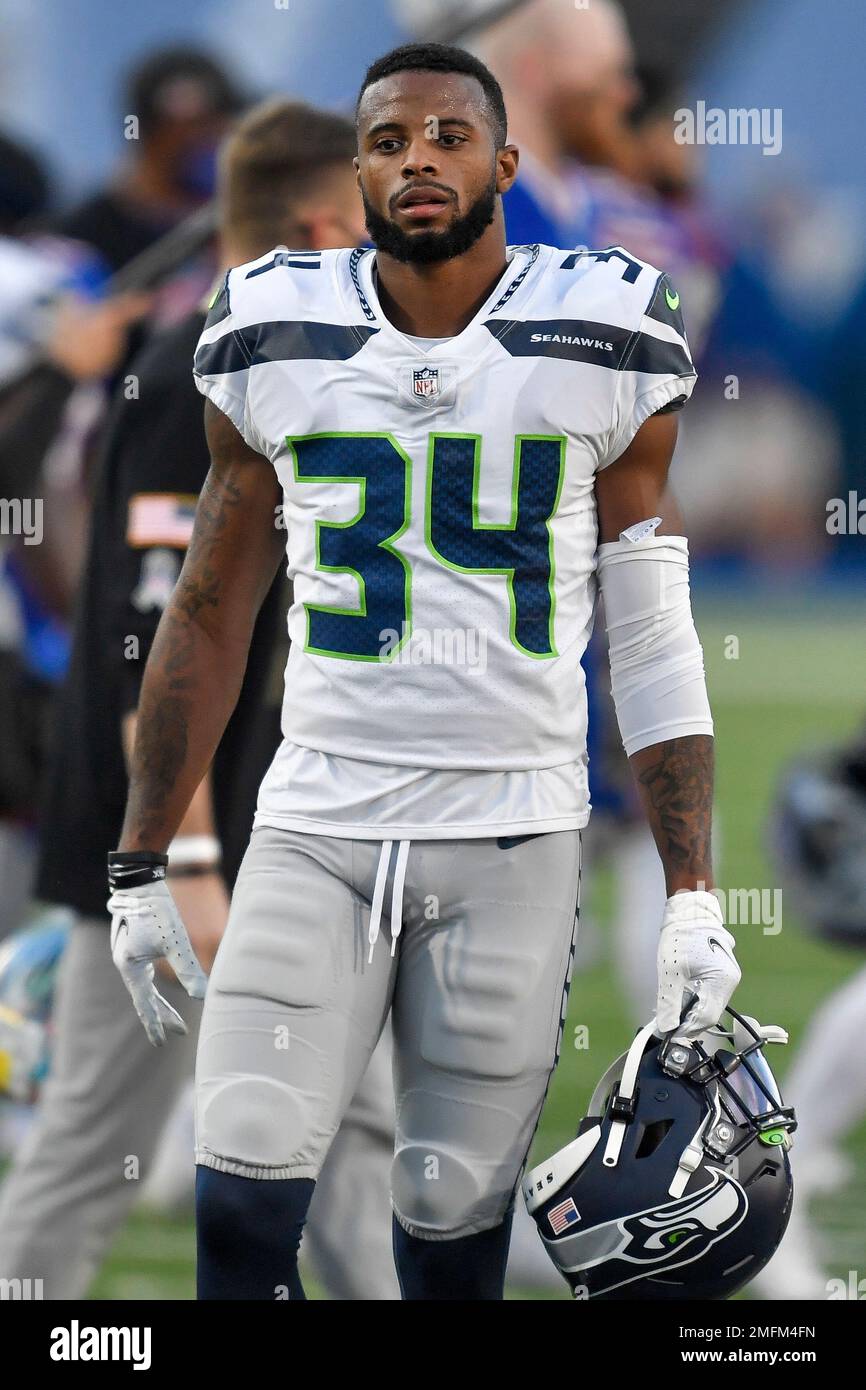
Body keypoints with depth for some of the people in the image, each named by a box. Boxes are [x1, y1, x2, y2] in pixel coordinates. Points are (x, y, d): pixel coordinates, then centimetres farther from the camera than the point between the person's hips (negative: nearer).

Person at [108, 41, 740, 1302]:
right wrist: (139, 865, 12)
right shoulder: (277, 342, 4)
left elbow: (654, 646, 4)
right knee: (242, 1204, -14)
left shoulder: (605, 346, 0)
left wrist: (693, 894, -2)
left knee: (455, 1229, 0)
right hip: (316, 831, 1)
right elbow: (209, 618, 13)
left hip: (514, 844, -1)